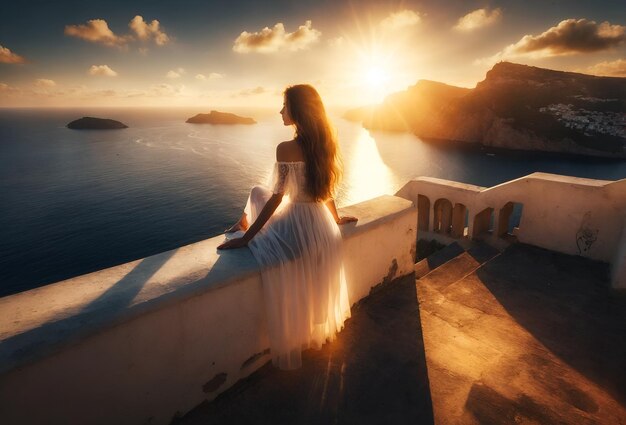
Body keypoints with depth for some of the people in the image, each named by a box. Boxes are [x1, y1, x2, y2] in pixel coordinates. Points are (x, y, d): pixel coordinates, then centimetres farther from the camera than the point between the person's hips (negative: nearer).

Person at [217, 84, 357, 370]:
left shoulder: (286, 149, -19)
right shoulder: (324, 143, 2)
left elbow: (276, 198, -19)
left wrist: (246, 237, -11)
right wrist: (336, 218, 26)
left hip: (297, 226, -8)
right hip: (323, 225, 8)